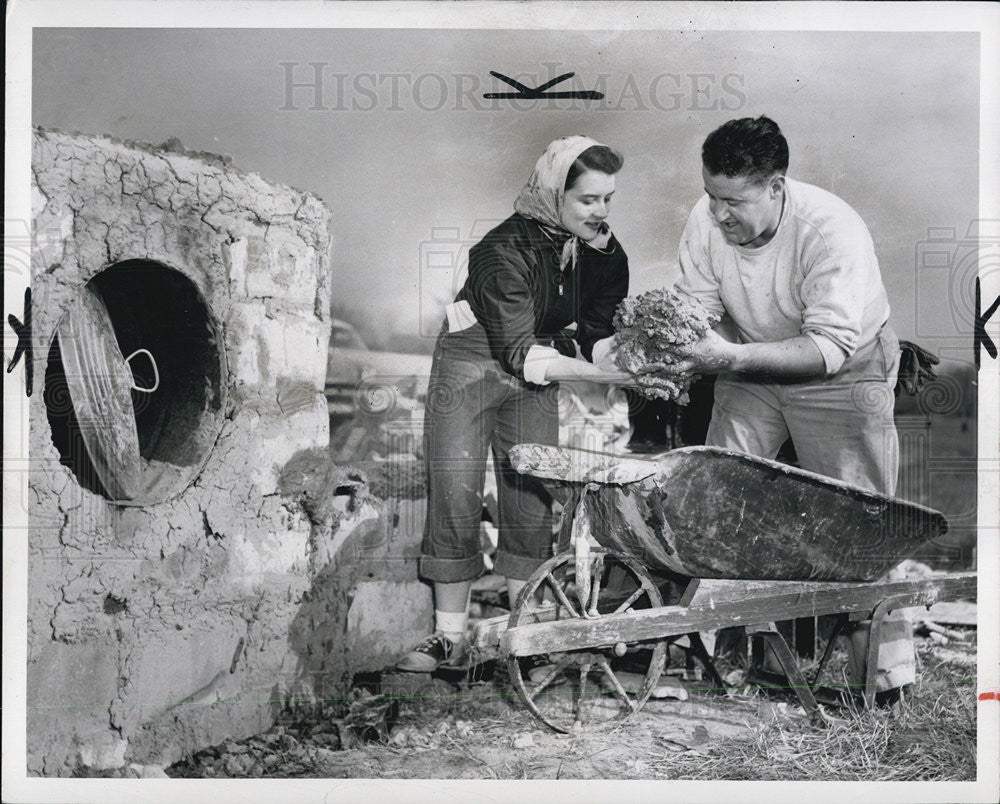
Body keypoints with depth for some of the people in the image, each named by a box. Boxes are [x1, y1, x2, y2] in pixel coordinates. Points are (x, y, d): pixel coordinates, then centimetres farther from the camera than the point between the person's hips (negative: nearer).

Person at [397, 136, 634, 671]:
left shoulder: (603, 251, -7)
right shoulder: (505, 250, -27)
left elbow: (599, 332, 0)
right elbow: (517, 352, -29)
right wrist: (594, 371, -36)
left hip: (537, 373, 5)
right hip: (472, 364, -5)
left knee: (532, 499, 2)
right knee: (455, 494, -7)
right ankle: (450, 636, 2)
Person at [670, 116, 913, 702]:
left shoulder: (833, 230, -30)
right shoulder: (707, 221, -15)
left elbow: (830, 348, -33)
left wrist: (734, 356, -43)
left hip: (846, 373, -4)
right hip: (752, 369, 5)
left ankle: (888, 669, 7)